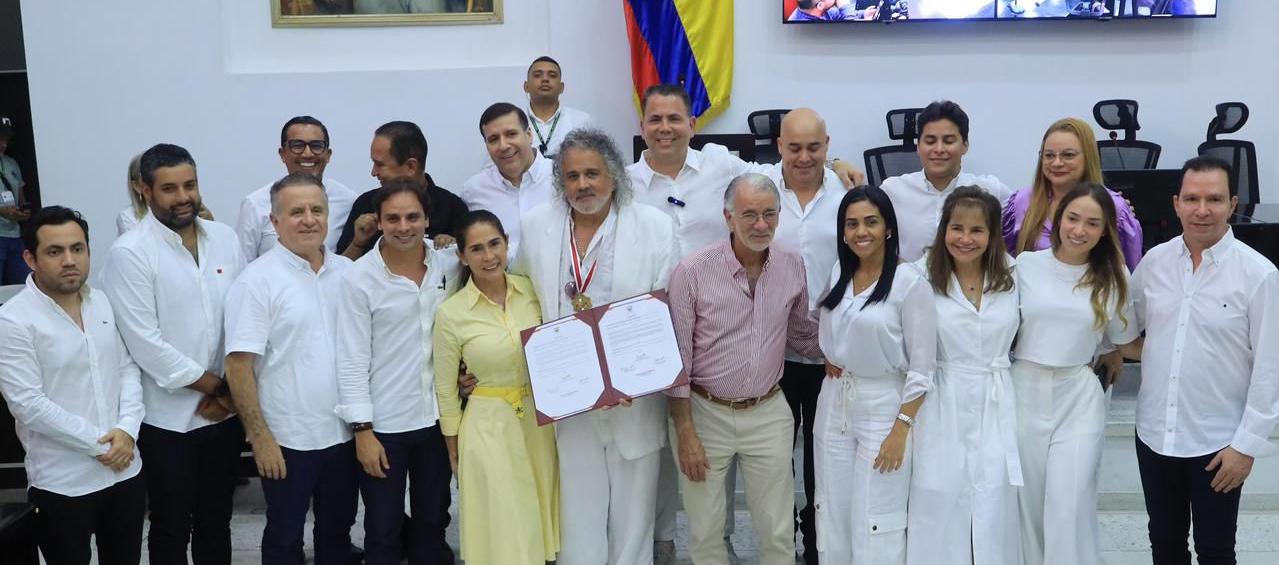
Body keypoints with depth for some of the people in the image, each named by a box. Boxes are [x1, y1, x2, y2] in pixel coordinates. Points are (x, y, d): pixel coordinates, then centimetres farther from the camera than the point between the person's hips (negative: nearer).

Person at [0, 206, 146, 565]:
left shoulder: (102, 302, 6)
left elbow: (127, 369, 7)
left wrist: (127, 430, -9)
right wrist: (99, 443, -16)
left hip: (125, 470, 6)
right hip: (62, 484, -5)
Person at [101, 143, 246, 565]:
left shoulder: (225, 238, 2)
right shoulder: (130, 253, -12)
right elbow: (144, 341, -16)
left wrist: (231, 391, -4)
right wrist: (213, 384, -11)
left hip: (227, 411, 4)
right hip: (168, 419, -4)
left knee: (216, 521, 18)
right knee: (172, 531, 10)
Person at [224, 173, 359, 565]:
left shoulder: (347, 272, 4)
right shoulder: (257, 280, -11)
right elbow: (238, 365, -13)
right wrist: (260, 437, -15)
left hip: (344, 432, 5)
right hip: (288, 439, -4)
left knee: (337, 531, 19)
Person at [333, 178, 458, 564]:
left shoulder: (449, 266, -1)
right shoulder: (359, 279, -11)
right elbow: (352, 360, -11)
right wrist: (362, 430, -13)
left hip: (437, 418, 4)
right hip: (384, 424, -3)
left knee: (433, 524, 17)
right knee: (383, 533, 10)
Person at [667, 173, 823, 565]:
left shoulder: (793, 266, -2)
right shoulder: (692, 272, -13)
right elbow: (677, 359, -9)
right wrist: (685, 433, -10)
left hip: (769, 414, 3)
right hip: (705, 412, -3)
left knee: (779, 533, 10)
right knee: (704, 532, 9)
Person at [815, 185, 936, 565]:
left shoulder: (910, 283, -12)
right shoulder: (837, 276, 7)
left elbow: (922, 367, -12)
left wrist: (901, 429, -16)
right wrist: (830, 360, 7)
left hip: (884, 408, -6)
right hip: (834, 405, 6)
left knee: (875, 524, -2)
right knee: (833, 517, 10)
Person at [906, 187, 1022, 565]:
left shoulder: (1012, 275, 3)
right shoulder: (923, 276, -5)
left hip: (996, 406, 2)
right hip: (943, 406, -2)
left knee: (994, 507, 2)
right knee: (940, 504, 1)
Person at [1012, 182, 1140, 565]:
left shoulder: (1112, 279, 2)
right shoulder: (1025, 265, -1)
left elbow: (1125, 341, 14)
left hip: (1079, 399, 0)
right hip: (1025, 393, 1)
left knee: (1069, 510, -5)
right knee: (1028, 505, 10)